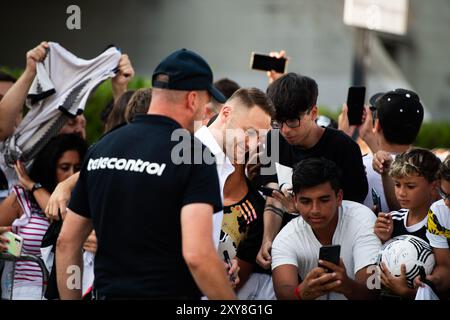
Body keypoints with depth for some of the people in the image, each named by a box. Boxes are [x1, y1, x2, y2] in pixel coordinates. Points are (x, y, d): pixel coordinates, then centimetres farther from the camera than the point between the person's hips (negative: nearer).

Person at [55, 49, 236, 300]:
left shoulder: (101, 148, 6)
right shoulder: (194, 155, -12)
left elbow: (67, 242, 9)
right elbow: (197, 255, -23)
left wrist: (71, 298, 17)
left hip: (108, 291, 5)